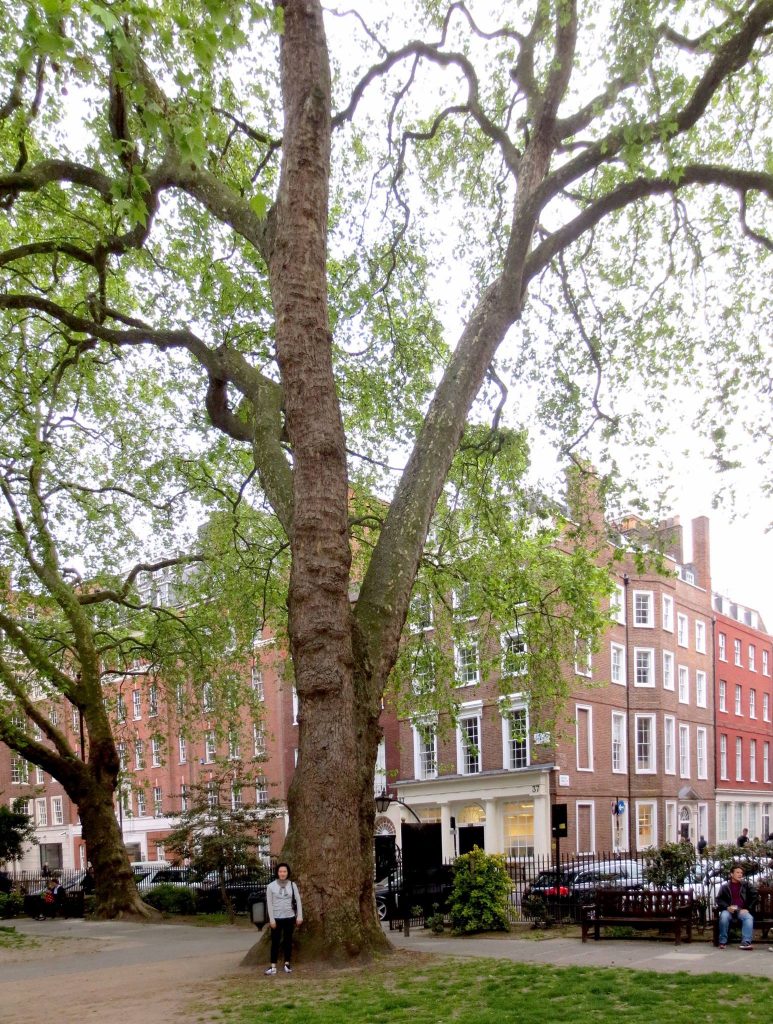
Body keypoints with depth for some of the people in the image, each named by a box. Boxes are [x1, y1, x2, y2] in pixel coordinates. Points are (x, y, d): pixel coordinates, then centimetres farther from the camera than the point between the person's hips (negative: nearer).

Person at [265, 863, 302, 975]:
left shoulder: (292, 885, 1)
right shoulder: (271, 886, -5)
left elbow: (298, 900, 2)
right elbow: (269, 903, -5)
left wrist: (299, 916, -5)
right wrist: (271, 919, -10)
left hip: (289, 917, 2)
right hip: (276, 918, -2)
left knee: (288, 941, 9)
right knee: (275, 941, 0)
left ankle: (287, 964, 18)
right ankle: (273, 966, 2)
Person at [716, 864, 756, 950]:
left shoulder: (747, 885, 10)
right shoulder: (724, 885, 8)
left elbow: (754, 897, 8)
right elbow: (719, 899, 7)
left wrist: (747, 909, -5)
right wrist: (727, 907, -12)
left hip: (742, 910, 1)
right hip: (729, 910, -1)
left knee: (749, 917, -33)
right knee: (724, 916, -35)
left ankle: (746, 942, -38)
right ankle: (723, 942, -24)